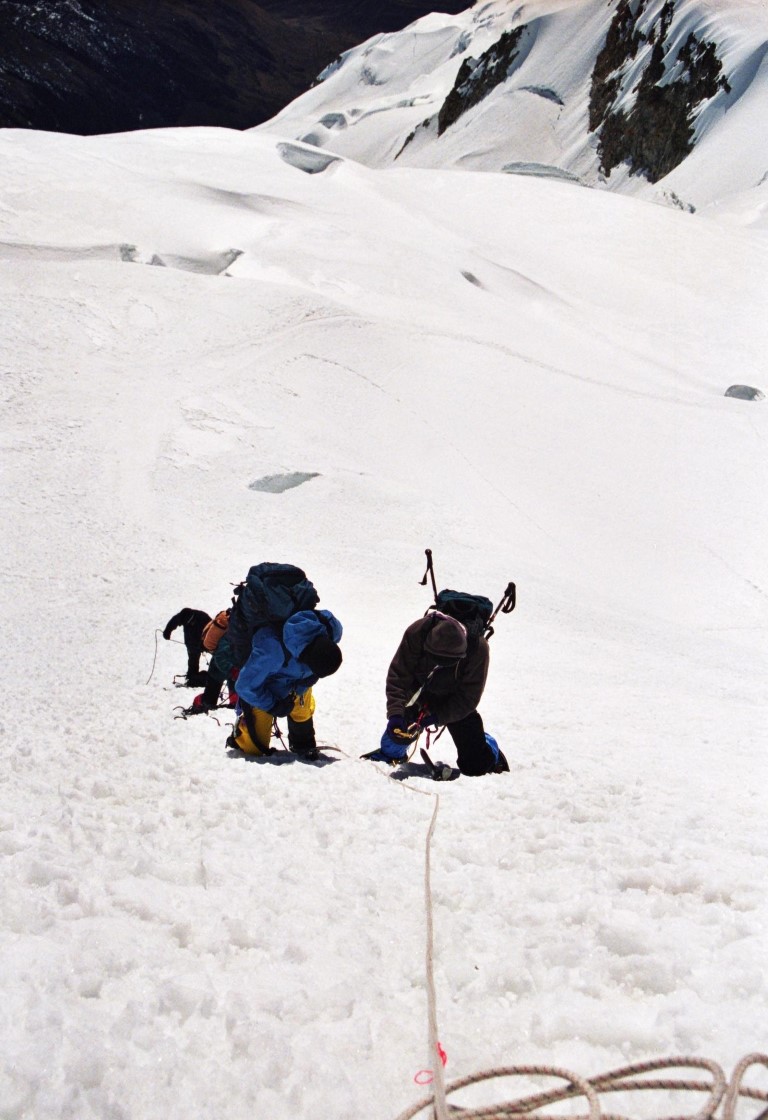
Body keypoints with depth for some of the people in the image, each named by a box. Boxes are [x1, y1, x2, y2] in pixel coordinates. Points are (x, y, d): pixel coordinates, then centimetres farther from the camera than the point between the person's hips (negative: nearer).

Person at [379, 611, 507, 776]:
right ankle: (390, 753, 28)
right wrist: (395, 713, -41)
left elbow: (468, 697, -25)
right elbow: (398, 676, -27)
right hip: (419, 692, 1)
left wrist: (437, 716, -35)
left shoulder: (478, 648, -34)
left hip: (454, 702, -1)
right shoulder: (416, 633, -33)